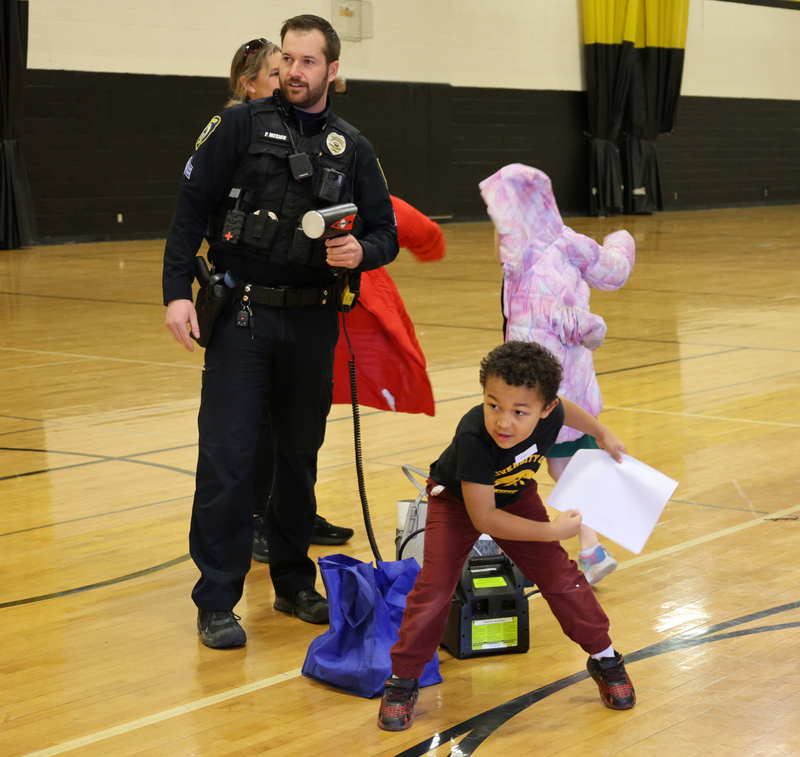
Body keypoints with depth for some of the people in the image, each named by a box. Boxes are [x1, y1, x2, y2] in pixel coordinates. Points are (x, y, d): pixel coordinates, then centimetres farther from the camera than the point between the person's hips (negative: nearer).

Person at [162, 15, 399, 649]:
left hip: (313, 321, 3)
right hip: (242, 314, -3)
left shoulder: (352, 148, 9)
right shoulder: (241, 126, -1)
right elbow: (191, 209, -3)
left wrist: (362, 252, -14)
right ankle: (217, 602, 3)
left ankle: (295, 583, 26)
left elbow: (386, 234, 9)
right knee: (228, 458, -5)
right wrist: (177, 291, -13)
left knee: (300, 456, 12)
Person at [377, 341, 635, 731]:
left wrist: (602, 434, 8)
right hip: (457, 501, -4)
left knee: (559, 573, 3)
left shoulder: (549, 414, -30)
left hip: (515, 496, 4)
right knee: (435, 588, -12)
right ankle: (403, 679, 5)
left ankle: (604, 658, 21)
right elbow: (483, 517, -38)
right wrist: (551, 530, -35)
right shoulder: (474, 438, -44)